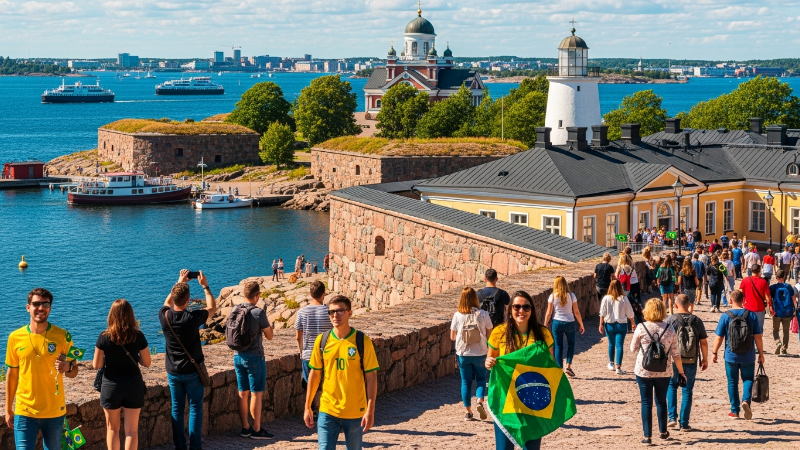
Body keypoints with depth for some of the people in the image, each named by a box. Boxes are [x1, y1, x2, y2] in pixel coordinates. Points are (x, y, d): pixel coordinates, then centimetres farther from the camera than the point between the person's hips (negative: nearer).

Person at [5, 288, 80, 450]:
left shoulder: (62, 336, -2)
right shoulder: (15, 337, 0)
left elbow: (74, 372, 4)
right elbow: (12, 374, 8)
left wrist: (67, 368, -20)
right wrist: (8, 410, 9)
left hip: (54, 411, 0)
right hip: (24, 411, 0)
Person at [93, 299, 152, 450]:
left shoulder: (104, 337, -11)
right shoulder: (138, 336, -10)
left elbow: (96, 365, -6)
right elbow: (147, 363, -2)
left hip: (111, 386, 0)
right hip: (133, 385, 0)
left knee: (112, 428, 16)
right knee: (131, 430, 7)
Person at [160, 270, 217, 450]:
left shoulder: (164, 316, -11)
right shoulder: (193, 318, -21)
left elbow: (167, 302, 15)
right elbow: (212, 308, -1)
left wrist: (179, 283, 18)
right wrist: (205, 286, 7)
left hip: (173, 372, 3)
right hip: (193, 371, -3)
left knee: (177, 408, 11)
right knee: (195, 408, 5)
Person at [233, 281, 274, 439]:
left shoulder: (234, 310, 2)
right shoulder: (259, 312, -16)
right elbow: (269, 336, -5)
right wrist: (267, 323, 11)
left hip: (238, 356, 6)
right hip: (254, 357, -6)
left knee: (243, 393, 12)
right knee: (257, 394, 1)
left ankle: (245, 427, 18)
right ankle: (257, 430, 4)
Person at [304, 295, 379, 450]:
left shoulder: (362, 341, -6)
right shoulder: (322, 340, 2)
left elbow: (371, 377, -5)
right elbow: (314, 374, 9)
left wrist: (370, 410, -10)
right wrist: (307, 407, 9)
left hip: (355, 413, -1)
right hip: (327, 411, 2)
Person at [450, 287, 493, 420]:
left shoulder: (457, 316, -8)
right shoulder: (483, 315, -9)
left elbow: (452, 337, 0)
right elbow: (490, 335, -2)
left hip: (463, 354, 1)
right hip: (480, 353, 0)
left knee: (466, 382, 12)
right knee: (481, 379, 17)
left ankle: (468, 411, 13)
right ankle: (480, 401, -7)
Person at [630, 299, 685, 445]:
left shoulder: (641, 328, -9)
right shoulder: (669, 329, -4)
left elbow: (633, 348, 1)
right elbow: (675, 354, -1)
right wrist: (681, 372, 9)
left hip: (644, 371, -2)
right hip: (664, 372, 2)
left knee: (646, 403, 5)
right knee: (661, 401, 19)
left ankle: (647, 436, 4)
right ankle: (663, 431, 30)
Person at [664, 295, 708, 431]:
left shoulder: (669, 320, -5)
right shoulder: (697, 321, 0)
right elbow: (704, 342, 2)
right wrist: (705, 359, 13)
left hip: (673, 361, -1)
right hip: (691, 362, 1)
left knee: (671, 386, 20)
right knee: (687, 391, 10)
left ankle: (672, 417, 9)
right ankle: (684, 423, 10)